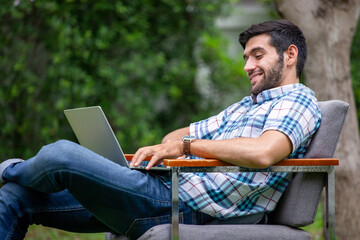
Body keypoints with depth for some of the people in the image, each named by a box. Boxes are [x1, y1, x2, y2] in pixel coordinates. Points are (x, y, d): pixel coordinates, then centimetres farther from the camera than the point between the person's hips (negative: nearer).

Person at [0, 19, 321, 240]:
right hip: (167, 190, 10)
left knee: (62, 154, -18)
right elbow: (180, 135, 32)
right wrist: (165, 147, 5)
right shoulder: (244, 107, 29)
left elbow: (263, 152, -23)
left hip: (189, 210, -10)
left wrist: (186, 145, -12)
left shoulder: (299, 100, 0)